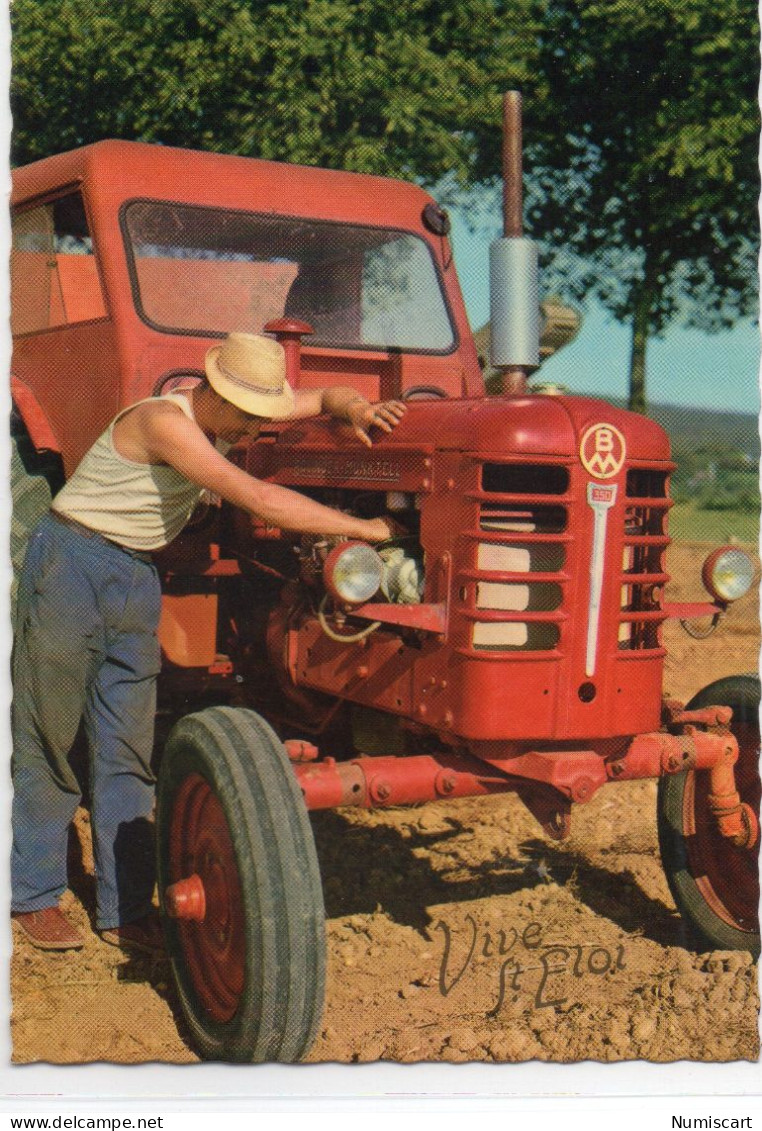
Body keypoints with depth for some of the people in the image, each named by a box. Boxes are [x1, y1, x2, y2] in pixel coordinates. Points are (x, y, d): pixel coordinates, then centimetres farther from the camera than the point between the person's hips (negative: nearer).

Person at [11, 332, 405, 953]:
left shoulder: (230, 415, 1)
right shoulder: (165, 420, -25)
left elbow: (326, 396, 9)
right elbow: (259, 499, -32)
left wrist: (359, 409, -15)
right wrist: (364, 528, -29)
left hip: (137, 577, 8)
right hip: (72, 566, -7)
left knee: (128, 750, 5)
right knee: (47, 740, 2)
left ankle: (125, 909, 10)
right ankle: (35, 896, 16)